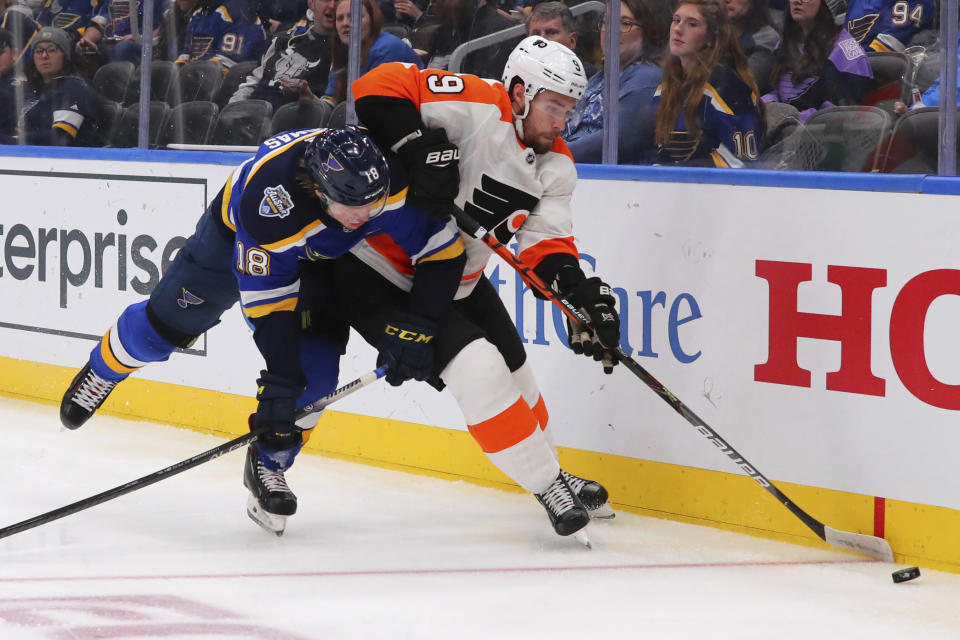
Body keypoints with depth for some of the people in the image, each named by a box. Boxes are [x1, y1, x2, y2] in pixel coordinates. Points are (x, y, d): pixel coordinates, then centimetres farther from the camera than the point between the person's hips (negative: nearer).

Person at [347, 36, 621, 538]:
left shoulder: (556, 167, 0)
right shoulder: (476, 108, -24)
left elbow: (547, 246, -5)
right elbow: (379, 87, -30)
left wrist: (581, 295, -23)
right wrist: (416, 147, -41)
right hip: (379, 272, -9)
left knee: (514, 372, 17)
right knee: (479, 368, -18)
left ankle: (549, 475, 39)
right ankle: (547, 483, -6)